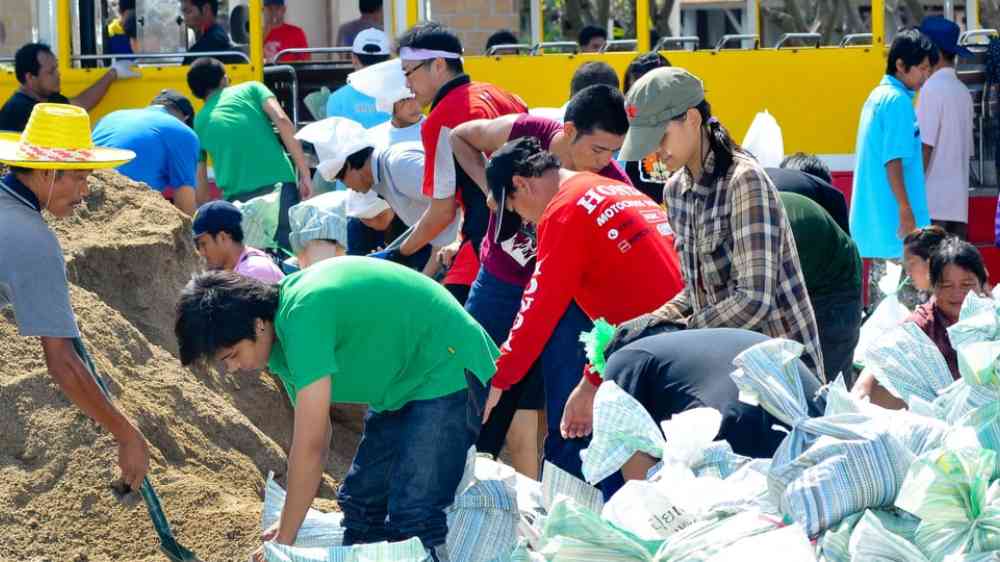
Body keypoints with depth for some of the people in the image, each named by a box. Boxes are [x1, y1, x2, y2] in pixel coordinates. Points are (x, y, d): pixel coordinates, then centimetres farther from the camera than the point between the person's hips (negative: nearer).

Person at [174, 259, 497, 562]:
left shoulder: (303, 317, -28)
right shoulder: (282, 322, 0)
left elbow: (310, 447, -27)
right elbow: (317, 437, 7)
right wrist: (288, 525, 5)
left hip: (449, 374, -10)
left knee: (413, 521, -20)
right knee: (360, 502, 14)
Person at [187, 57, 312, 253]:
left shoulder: (200, 123, 23)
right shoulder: (251, 89, 17)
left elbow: (200, 186, 22)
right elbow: (282, 121, -1)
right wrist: (305, 175, -1)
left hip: (237, 198, 2)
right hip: (278, 184, -2)